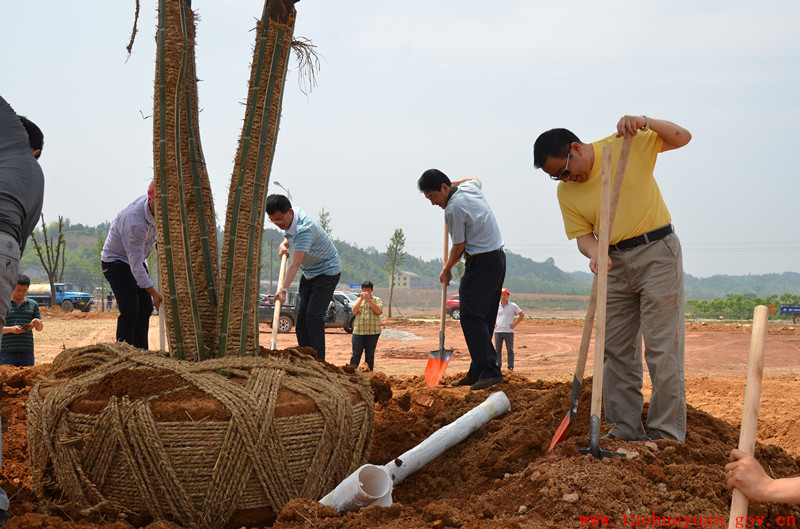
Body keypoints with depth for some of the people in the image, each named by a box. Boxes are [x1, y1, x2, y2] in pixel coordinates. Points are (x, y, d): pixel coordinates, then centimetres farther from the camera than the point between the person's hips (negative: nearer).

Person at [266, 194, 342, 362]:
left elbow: (295, 264, -40)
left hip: (327, 271, -9)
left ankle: (318, 360, -14)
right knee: (301, 315, 2)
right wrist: (285, 243, 0)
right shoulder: (289, 219, -6)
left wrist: (283, 289, -47)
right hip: (309, 272, 9)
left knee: (313, 316, -18)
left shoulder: (305, 229, -32)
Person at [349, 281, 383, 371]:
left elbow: (379, 311, -8)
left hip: (373, 332, -1)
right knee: (356, 354, -3)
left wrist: (369, 299, -14)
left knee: (370, 355, 4)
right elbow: (354, 311, -2)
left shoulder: (377, 300, 9)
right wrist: (361, 299, -10)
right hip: (358, 331, 1)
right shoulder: (358, 300, 15)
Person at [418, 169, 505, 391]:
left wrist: (446, 270, 7)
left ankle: (490, 370, -20)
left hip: (481, 262, -10)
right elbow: (476, 180, 39)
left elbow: (459, 247, -8)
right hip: (498, 257, 10)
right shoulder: (470, 187, 10)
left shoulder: (453, 209, -16)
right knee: (484, 318, 9)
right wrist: (454, 183, 34)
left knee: (471, 316, -14)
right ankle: (477, 372, 10)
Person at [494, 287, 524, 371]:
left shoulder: (513, 306, 1)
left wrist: (515, 324, -1)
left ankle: (510, 367, 3)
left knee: (510, 350, -1)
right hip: (498, 331, 2)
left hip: (509, 331, -2)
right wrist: (493, 323, 6)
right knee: (498, 350, 3)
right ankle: (498, 366, 9)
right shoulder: (496, 306, 5)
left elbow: (522, 315, 8)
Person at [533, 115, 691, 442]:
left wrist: (644, 122, -21)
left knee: (662, 346, -7)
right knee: (616, 349, 5)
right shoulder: (566, 192, 2)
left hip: (657, 251, -5)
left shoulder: (627, 145, -7)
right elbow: (583, 235, 1)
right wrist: (594, 254, -22)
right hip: (616, 265, 5)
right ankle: (626, 429, 14)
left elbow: (682, 138, -4)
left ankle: (667, 433, -4)